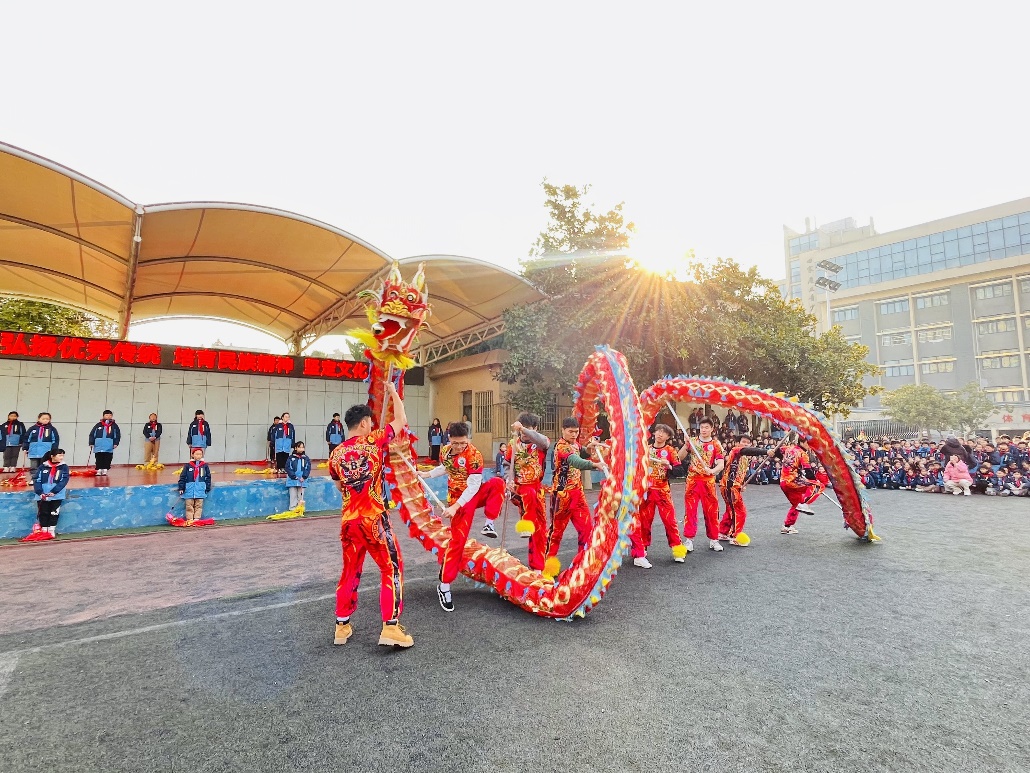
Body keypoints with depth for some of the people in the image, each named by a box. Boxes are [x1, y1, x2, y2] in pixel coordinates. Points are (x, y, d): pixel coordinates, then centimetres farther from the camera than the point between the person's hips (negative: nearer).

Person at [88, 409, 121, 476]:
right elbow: (92, 434, 7)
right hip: (98, 447, 1)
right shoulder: (98, 425, 5)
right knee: (99, 460, 6)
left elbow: (118, 435, 4)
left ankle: (105, 470, 9)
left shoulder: (114, 425, 5)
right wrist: (91, 443, 2)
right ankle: (99, 470, 14)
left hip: (109, 448, -1)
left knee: (107, 460, 2)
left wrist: (115, 443, -4)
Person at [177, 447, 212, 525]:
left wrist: (208, 488, 7)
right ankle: (189, 519, 10)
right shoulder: (188, 465, 0)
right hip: (190, 489, -1)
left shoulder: (205, 465, 3)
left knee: (199, 505, 5)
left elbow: (208, 477, 8)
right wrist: (181, 488, -1)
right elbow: (182, 477, 2)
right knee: (189, 505, 5)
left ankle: (197, 518, 9)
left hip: (200, 490, 1)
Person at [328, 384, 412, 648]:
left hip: (348, 521, 5)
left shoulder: (336, 454, 4)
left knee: (350, 572, 18)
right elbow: (401, 420, 2)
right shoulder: (374, 441, -10)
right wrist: (393, 393, 14)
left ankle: (342, 626, 28)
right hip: (375, 520, -5)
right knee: (392, 569, 6)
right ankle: (390, 627, 5)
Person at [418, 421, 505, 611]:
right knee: (457, 540, -8)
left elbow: (473, 485, -22)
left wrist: (455, 506, -27)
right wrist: (427, 474, 11)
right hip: (458, 497, 1)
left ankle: (489, 524, -17)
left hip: (475, 494, -1)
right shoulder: (446, 451, -5)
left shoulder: (474, 455, -20)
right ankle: (444, 586, 4)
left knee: (497, 483, -31)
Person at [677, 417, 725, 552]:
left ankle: (713, 539, 18)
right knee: (690, 509, 2)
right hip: (692, 480, 1)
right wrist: (686, 445, -12)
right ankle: (689, 539, 8)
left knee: (711, 510, 5)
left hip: (708, 481, -1)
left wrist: (712, 470, -26)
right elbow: (679, 458, 1)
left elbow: (721, 464, -6)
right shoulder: (692, 442, 5)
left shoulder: (716, 444, 0)